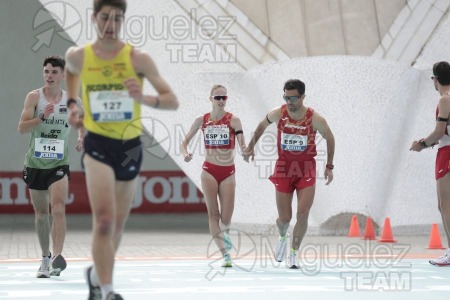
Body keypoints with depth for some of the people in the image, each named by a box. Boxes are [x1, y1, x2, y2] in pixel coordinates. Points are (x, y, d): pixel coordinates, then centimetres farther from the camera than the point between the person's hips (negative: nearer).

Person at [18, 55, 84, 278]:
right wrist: (42, 117, -26)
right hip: (35, 163, 1)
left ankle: (57, 256, -29)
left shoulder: (71, 101, 0)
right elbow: (22, 128, -12)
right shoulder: (34, 97, -4)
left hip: (59, 164, -1)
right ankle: (45, 258, 25)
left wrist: (82, 138, 1)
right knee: (41, 213, 11)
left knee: (58, 208, -20)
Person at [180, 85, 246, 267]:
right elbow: (184, 143, 6)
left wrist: (245, 150, -36)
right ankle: (225, 254, -6)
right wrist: (185, 153, -16)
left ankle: (224, 232, 34)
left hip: (228, 172, -1)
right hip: (209, 171, 1)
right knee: (213, 214, -7)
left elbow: (243, 145, -13)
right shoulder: (202, 120, 1)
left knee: (226, 218, -3)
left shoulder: (233, 120, -5)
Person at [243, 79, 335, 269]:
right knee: (284, 218, 2)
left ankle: (294, 252, 4)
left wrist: (329, 166, 4)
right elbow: (262, 126, 12)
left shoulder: (315, 119, -15)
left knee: (302, 214, -14)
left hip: (306, 169, -1)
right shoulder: (278, 114, -10)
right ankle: (283, 237, 37)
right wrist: (251, 147, 17)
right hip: (284, 168, 1)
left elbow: (329, 138, 2)